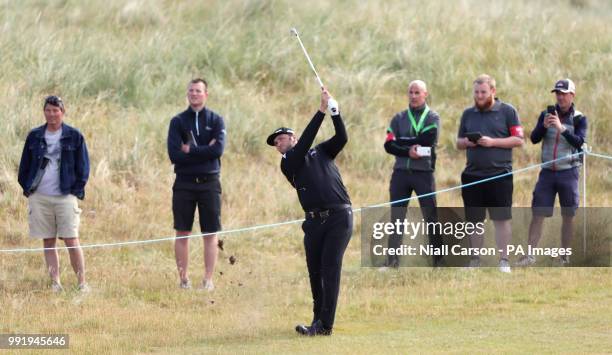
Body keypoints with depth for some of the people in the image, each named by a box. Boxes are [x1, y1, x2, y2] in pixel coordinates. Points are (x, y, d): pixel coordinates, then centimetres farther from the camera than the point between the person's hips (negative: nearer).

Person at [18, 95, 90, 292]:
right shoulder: (34, 136, 9)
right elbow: (24, 165, 14)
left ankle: (82, 282, -3)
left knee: (71, 240, -8)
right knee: (48, 242, 4)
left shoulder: (74, 136, 3)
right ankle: (55, 283, 8)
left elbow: (83, 167, 6)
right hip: (39, 197, 3)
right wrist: (27, 188, 5)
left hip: (65, 196, -3)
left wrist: (77, 190, -2)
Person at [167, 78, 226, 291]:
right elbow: (174, 154, -7)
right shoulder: (178, 121, 5)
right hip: (184, 183, 0)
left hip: (209, 183, 0)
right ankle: (183, 279, 6)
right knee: (182, 233, 2)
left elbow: (218, 150, -11)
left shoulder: (216, 121, 5)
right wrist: (204, 151, -10)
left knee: (211, 234, 0)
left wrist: (190, 150, -10)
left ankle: (208, 280, 3)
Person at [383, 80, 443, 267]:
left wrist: (401, 142, -7)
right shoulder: (399, 118, 12)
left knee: (431, 217, -2)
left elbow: (427, 141, -13)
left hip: (424, 172, -3)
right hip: (400, 172, 3)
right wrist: (408, 151, -15)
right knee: (396, 217, 2)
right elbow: (389, 145, 0)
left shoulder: (432, 117, 3)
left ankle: (439, 259, 3)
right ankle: (392, 260, 6)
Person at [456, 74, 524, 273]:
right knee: (474, 220, 6)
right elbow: (459, 143, 20)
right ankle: (475, 261, 14)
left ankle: (504, 261, 2)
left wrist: (493, 142, -14)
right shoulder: (468, 114, 14)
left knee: (501, 219, -3)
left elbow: (518, 140, -3)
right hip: (472, 174, 4)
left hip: (500, 174, -4)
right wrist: (467, 143, -4)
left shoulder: (507, 112, 1)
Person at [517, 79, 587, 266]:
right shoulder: (546, 114, 6)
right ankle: (529, 255, -5)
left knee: (568, 216, 4)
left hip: (568, 172, -2)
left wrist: (561, 128, -26)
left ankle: (565, 257, 11)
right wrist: (544, 126, -19)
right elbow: (534, 138, -1)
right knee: (537, 214, -4)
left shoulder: (579, 119, 0)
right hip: (547, 172, 2)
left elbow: (579, 141, -15)